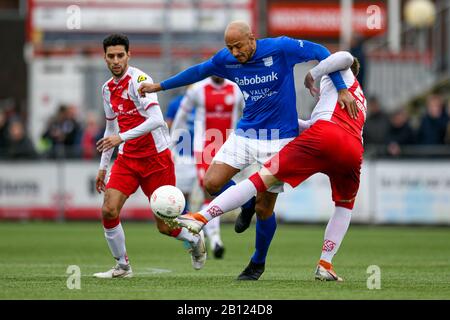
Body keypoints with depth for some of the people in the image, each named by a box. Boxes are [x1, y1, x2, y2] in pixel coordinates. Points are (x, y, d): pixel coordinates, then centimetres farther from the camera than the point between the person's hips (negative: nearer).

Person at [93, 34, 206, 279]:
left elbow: (155, 120, -27)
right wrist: (103, 166, 20)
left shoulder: (139, 79, -16)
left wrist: (121, 137, -32)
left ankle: (195, 240, 31)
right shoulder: (108, 88, 9)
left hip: (156, 157, -6)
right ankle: (122, 266, 2)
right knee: (108, 210, -13)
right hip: (127, 159, 6)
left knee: (165, 226, -2)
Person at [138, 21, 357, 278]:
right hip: (245, 134, 4)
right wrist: (159, 86, 19)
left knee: (264, 209, -2)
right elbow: (198, 72, 15)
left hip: (279, 140, -4)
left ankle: (259, 262, 23)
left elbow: (320, 52, -6)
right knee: (212, 183, -13)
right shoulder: (226, 60, -3)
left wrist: (341, 89, -10)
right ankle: (247, 204, 20)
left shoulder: (280, 48, -16)